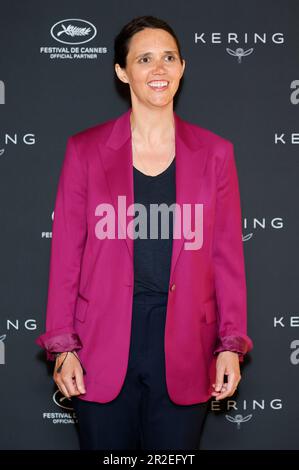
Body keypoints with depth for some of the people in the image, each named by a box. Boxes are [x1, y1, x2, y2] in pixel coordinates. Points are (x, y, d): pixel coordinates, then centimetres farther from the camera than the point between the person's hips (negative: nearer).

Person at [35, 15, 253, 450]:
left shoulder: (214, 152, 4)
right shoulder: (85, 150, 1)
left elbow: (227, 255, 5)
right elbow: (66, 253, 2)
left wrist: (230, 346, 0)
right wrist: (63, 347, -2)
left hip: (184, 348, 1)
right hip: (104, 348, 0)